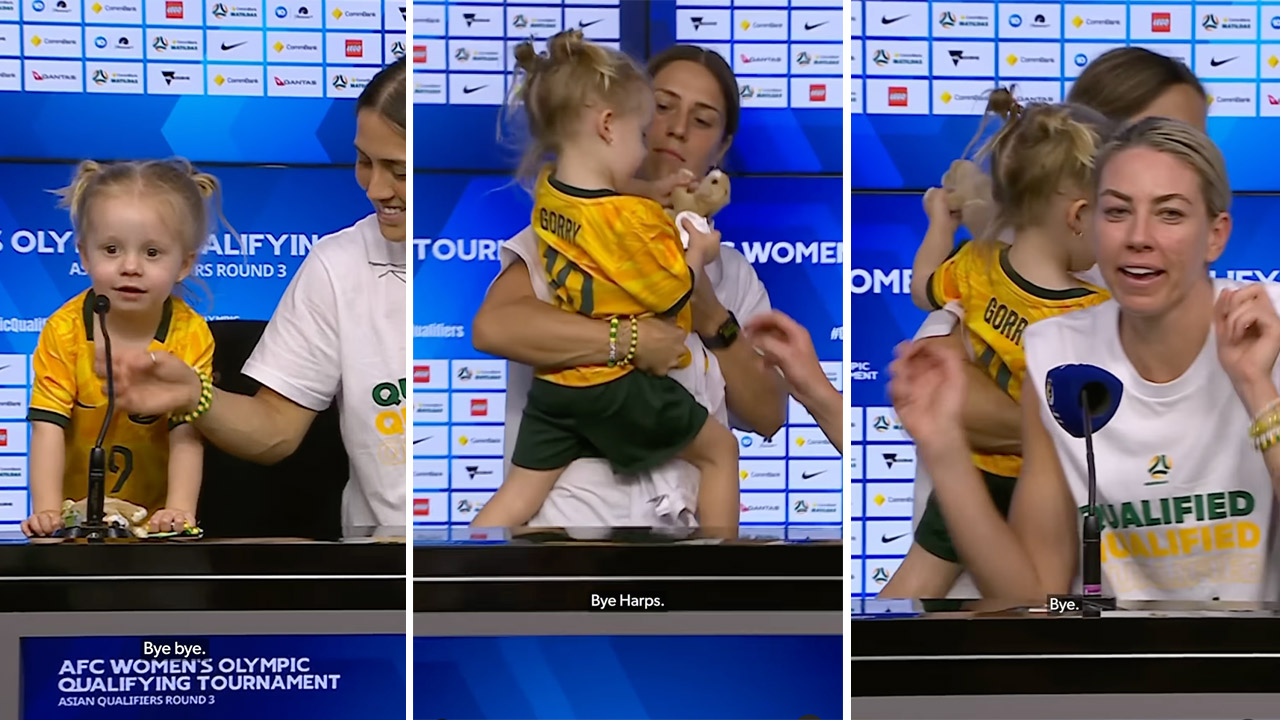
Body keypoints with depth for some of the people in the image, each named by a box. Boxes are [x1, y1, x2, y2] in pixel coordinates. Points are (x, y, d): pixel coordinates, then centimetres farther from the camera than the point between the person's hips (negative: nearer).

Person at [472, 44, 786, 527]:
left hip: (694, 513, 5)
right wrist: (634, 340, -18)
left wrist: (713, 323, -6)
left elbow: (768, 416, 7)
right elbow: (493, 325, -19)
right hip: (578, 511, -4)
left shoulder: (730, 270, 14)